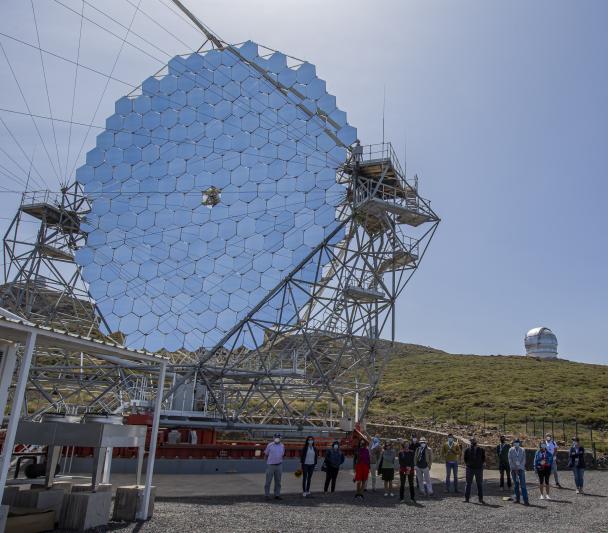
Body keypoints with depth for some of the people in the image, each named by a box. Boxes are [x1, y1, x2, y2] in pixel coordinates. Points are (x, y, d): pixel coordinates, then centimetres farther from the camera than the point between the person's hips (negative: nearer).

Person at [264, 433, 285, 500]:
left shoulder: (282, 446, 4)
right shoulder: (270, 445, -8)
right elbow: (266, 454, 2)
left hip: (279, 466, 4)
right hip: (270, 465, -3)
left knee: (278, 481, 8)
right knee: (268, 481, 1)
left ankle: (277, 495, 17)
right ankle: (267, 495, 11)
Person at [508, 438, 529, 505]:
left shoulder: (522, 450, 4)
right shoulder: (511, 450, 5)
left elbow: (523, 460, 1)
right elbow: (510, 460, 3)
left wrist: (519, 467, -9)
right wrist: (513, 468, -6)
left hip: (521, 469, -1)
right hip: (513, 469, 1)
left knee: (523, 485, -7)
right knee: (515, 484, 6)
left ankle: (525, 500, -8)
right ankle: (516, 499, 13)